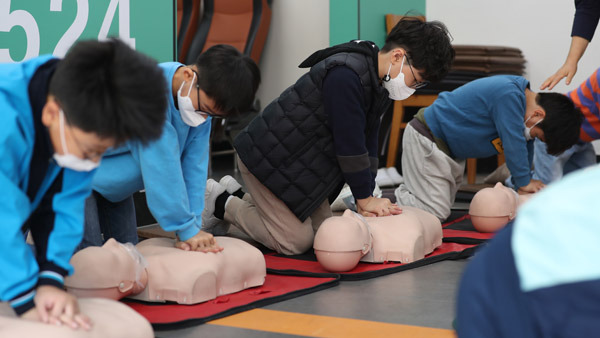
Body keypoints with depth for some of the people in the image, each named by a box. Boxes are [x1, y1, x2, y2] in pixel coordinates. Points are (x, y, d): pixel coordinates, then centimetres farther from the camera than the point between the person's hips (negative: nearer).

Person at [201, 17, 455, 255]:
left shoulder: (379, 84, 2)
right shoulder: (346, 75, -30)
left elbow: (367, 142, 4)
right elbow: (349, 143, -25)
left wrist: (366, 197, -3)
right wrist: (365, 198, -15)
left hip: (301, 165, 10)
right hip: (267, 158, -10)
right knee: (296, 241, -9)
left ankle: (239, 196, 24)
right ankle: (223, 204, 8)